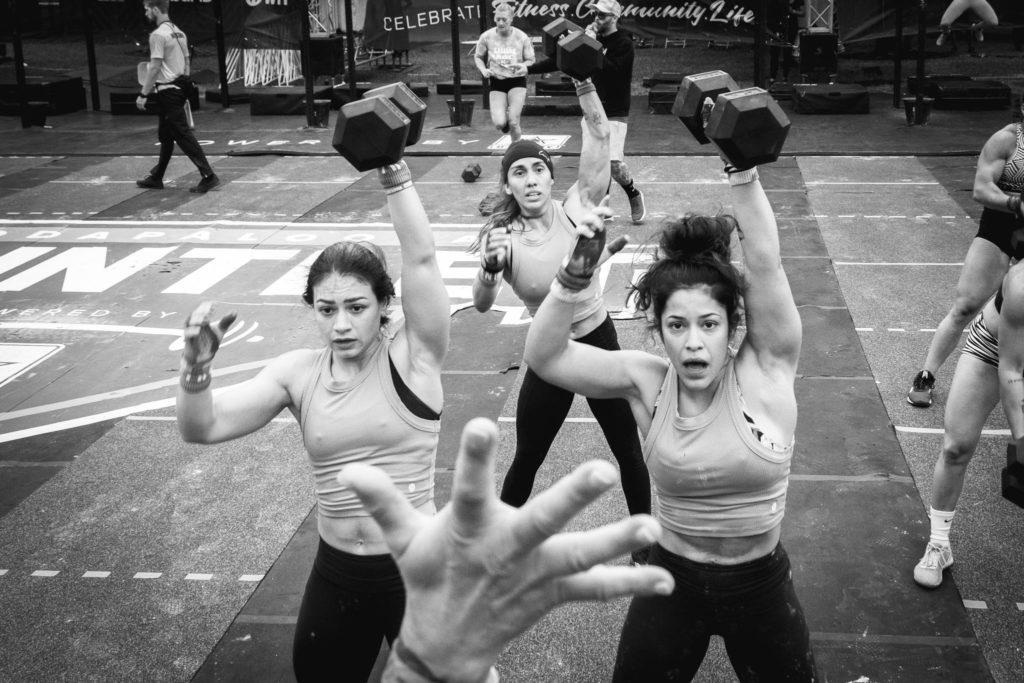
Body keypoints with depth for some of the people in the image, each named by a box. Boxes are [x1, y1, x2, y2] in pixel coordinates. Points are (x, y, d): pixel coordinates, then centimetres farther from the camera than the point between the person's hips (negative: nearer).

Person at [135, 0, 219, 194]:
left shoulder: (158, 34, -14)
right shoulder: (179, 32, 12)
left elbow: (155, 67, -18)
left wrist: (143, 94, -15)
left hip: (167, 91, -9)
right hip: (180, 87, 9)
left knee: (183, 134, -9)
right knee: (165, 135, 16)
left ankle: (208, 176, -13)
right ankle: (156, 177, 25)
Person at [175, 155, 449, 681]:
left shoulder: (412, 357, -10)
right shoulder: (298, 372, -2)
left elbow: (420, 258, -22)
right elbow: (200, 429, -8)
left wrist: (392, 169, -28)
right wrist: (197, 369, -26)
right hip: (336, 574, 4)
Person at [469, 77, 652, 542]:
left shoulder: (574, 209, -12)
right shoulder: (504, 238, -13)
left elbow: (598, 135, -20)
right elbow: (482, 305, -26)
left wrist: (583, 79, -32)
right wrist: (491, 267, -46)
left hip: (600, 341, 1)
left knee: (629, 452, 13)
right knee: (526, 461, 11)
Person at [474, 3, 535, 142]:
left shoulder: (522, 37, -7)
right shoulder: (486, 37, -5)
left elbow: (530, 60, 3)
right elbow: (478, 57, 11)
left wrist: (524, 66, -20)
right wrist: (483, 70, -10)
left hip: (517, 81, -1)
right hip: (496, 82, 1)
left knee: (513, 122, -14)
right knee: (499, 123, -13)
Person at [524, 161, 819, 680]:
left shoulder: (765, 371, -15)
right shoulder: (647, 381, -12)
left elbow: (764, 262, -26)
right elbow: (544, 356, -18)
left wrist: (742, 168, -33)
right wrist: (575, 273, -31)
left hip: (761, 585, -1)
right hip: (672, 580, 1)